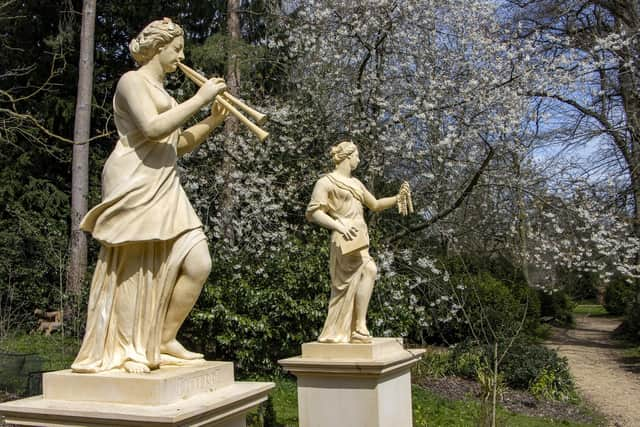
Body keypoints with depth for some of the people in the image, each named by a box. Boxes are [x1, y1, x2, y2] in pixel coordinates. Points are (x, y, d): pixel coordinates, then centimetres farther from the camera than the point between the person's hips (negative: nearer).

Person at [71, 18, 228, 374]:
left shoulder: (162, 91, 24)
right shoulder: (132, 80, -2)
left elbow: (180, 144, 23)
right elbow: (153, 128, -19)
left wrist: (213, 121, 11)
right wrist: (199, 98, -13)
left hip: (164, 187, 8)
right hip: (135, 183, -8)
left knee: (198, 264, -2)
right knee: (134, 268, -4)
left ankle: (163, 340, 10)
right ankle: (125, 350, 9)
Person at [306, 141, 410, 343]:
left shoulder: (355, 183, 22)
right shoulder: (327, 181, -1)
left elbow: (375, 204, 28)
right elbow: (312, 212, -8)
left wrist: (398, 198, 14)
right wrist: (339, 226, -20)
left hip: (359, 239, 8)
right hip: (346, 240, -8)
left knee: (347, 285, 5)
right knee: (369, 270, -22)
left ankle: (334, 334, 10)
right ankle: (360, 327, -17)